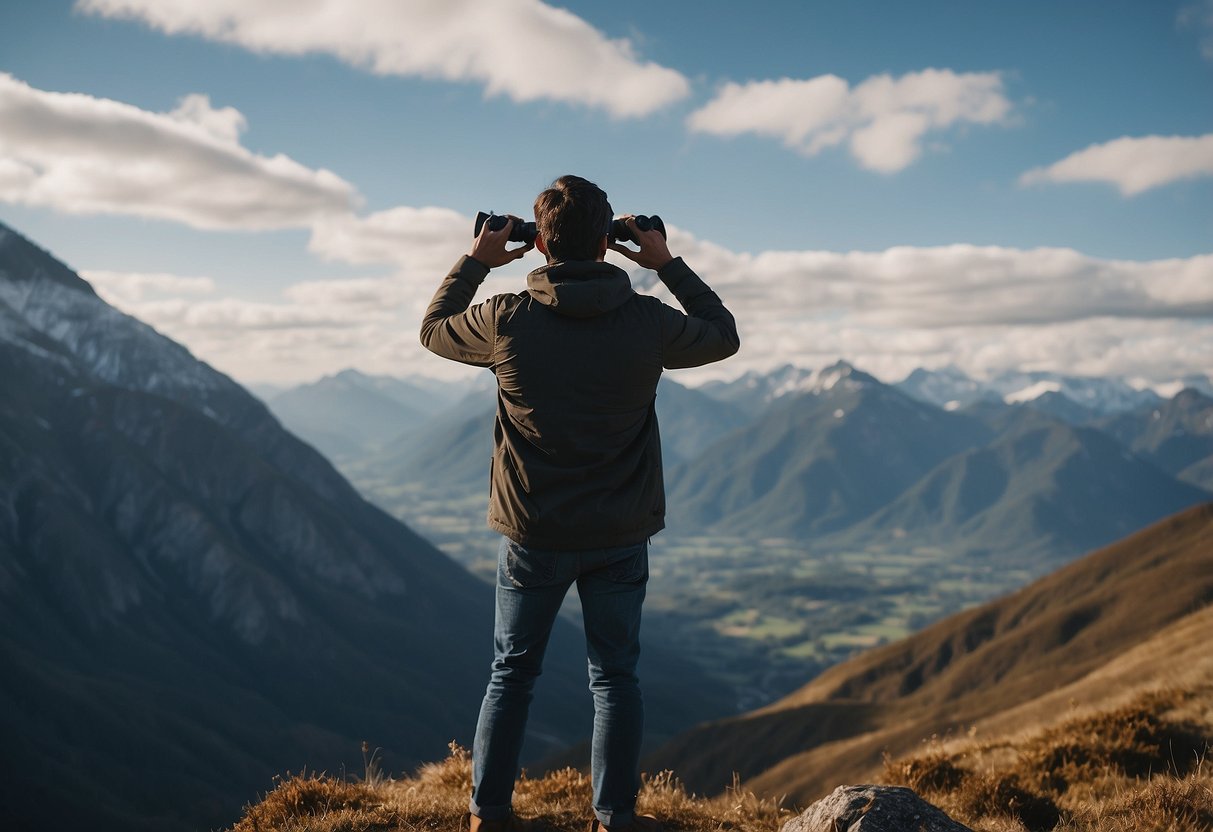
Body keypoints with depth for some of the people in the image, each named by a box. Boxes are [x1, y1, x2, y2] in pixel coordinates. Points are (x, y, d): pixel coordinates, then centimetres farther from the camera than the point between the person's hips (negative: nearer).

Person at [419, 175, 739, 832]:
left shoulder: (506, 320, -11)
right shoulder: (647, 321, -10)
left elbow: (433, 329, 10)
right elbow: (724, 336, 10)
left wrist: (475, 262, 14)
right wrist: (669, 266, 13)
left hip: (532, 535, 0)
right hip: (620, 536, 0)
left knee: (512, 672, 15)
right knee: (615, 676, 13)